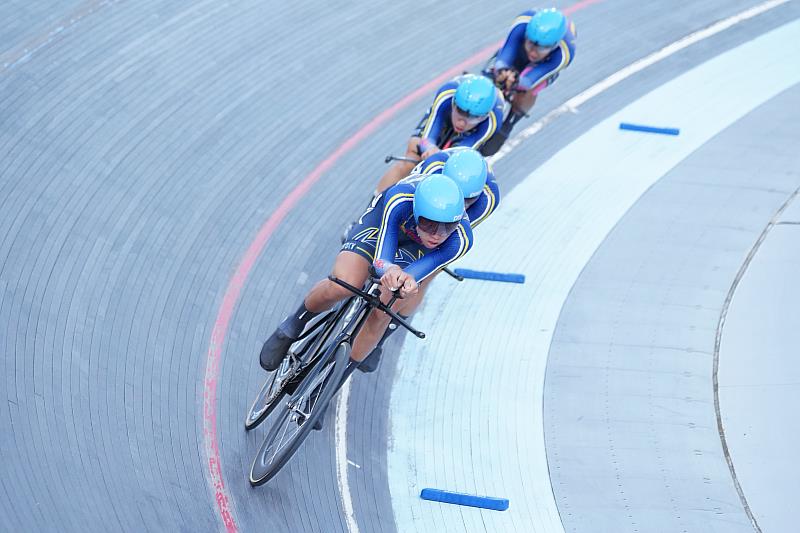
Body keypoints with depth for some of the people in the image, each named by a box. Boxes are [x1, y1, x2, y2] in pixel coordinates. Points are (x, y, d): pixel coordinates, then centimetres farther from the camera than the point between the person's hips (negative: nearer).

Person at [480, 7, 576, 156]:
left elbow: (529, 79, -50)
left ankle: (504, 128, 14)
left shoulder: (564, 54, -46)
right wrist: (502, 70, -70)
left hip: (547, 62, -1)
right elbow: (502, 60, -46)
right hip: (519, 54, 1)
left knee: (526, 94, -10)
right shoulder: (523, 23, -44)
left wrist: (516, 80, -72)